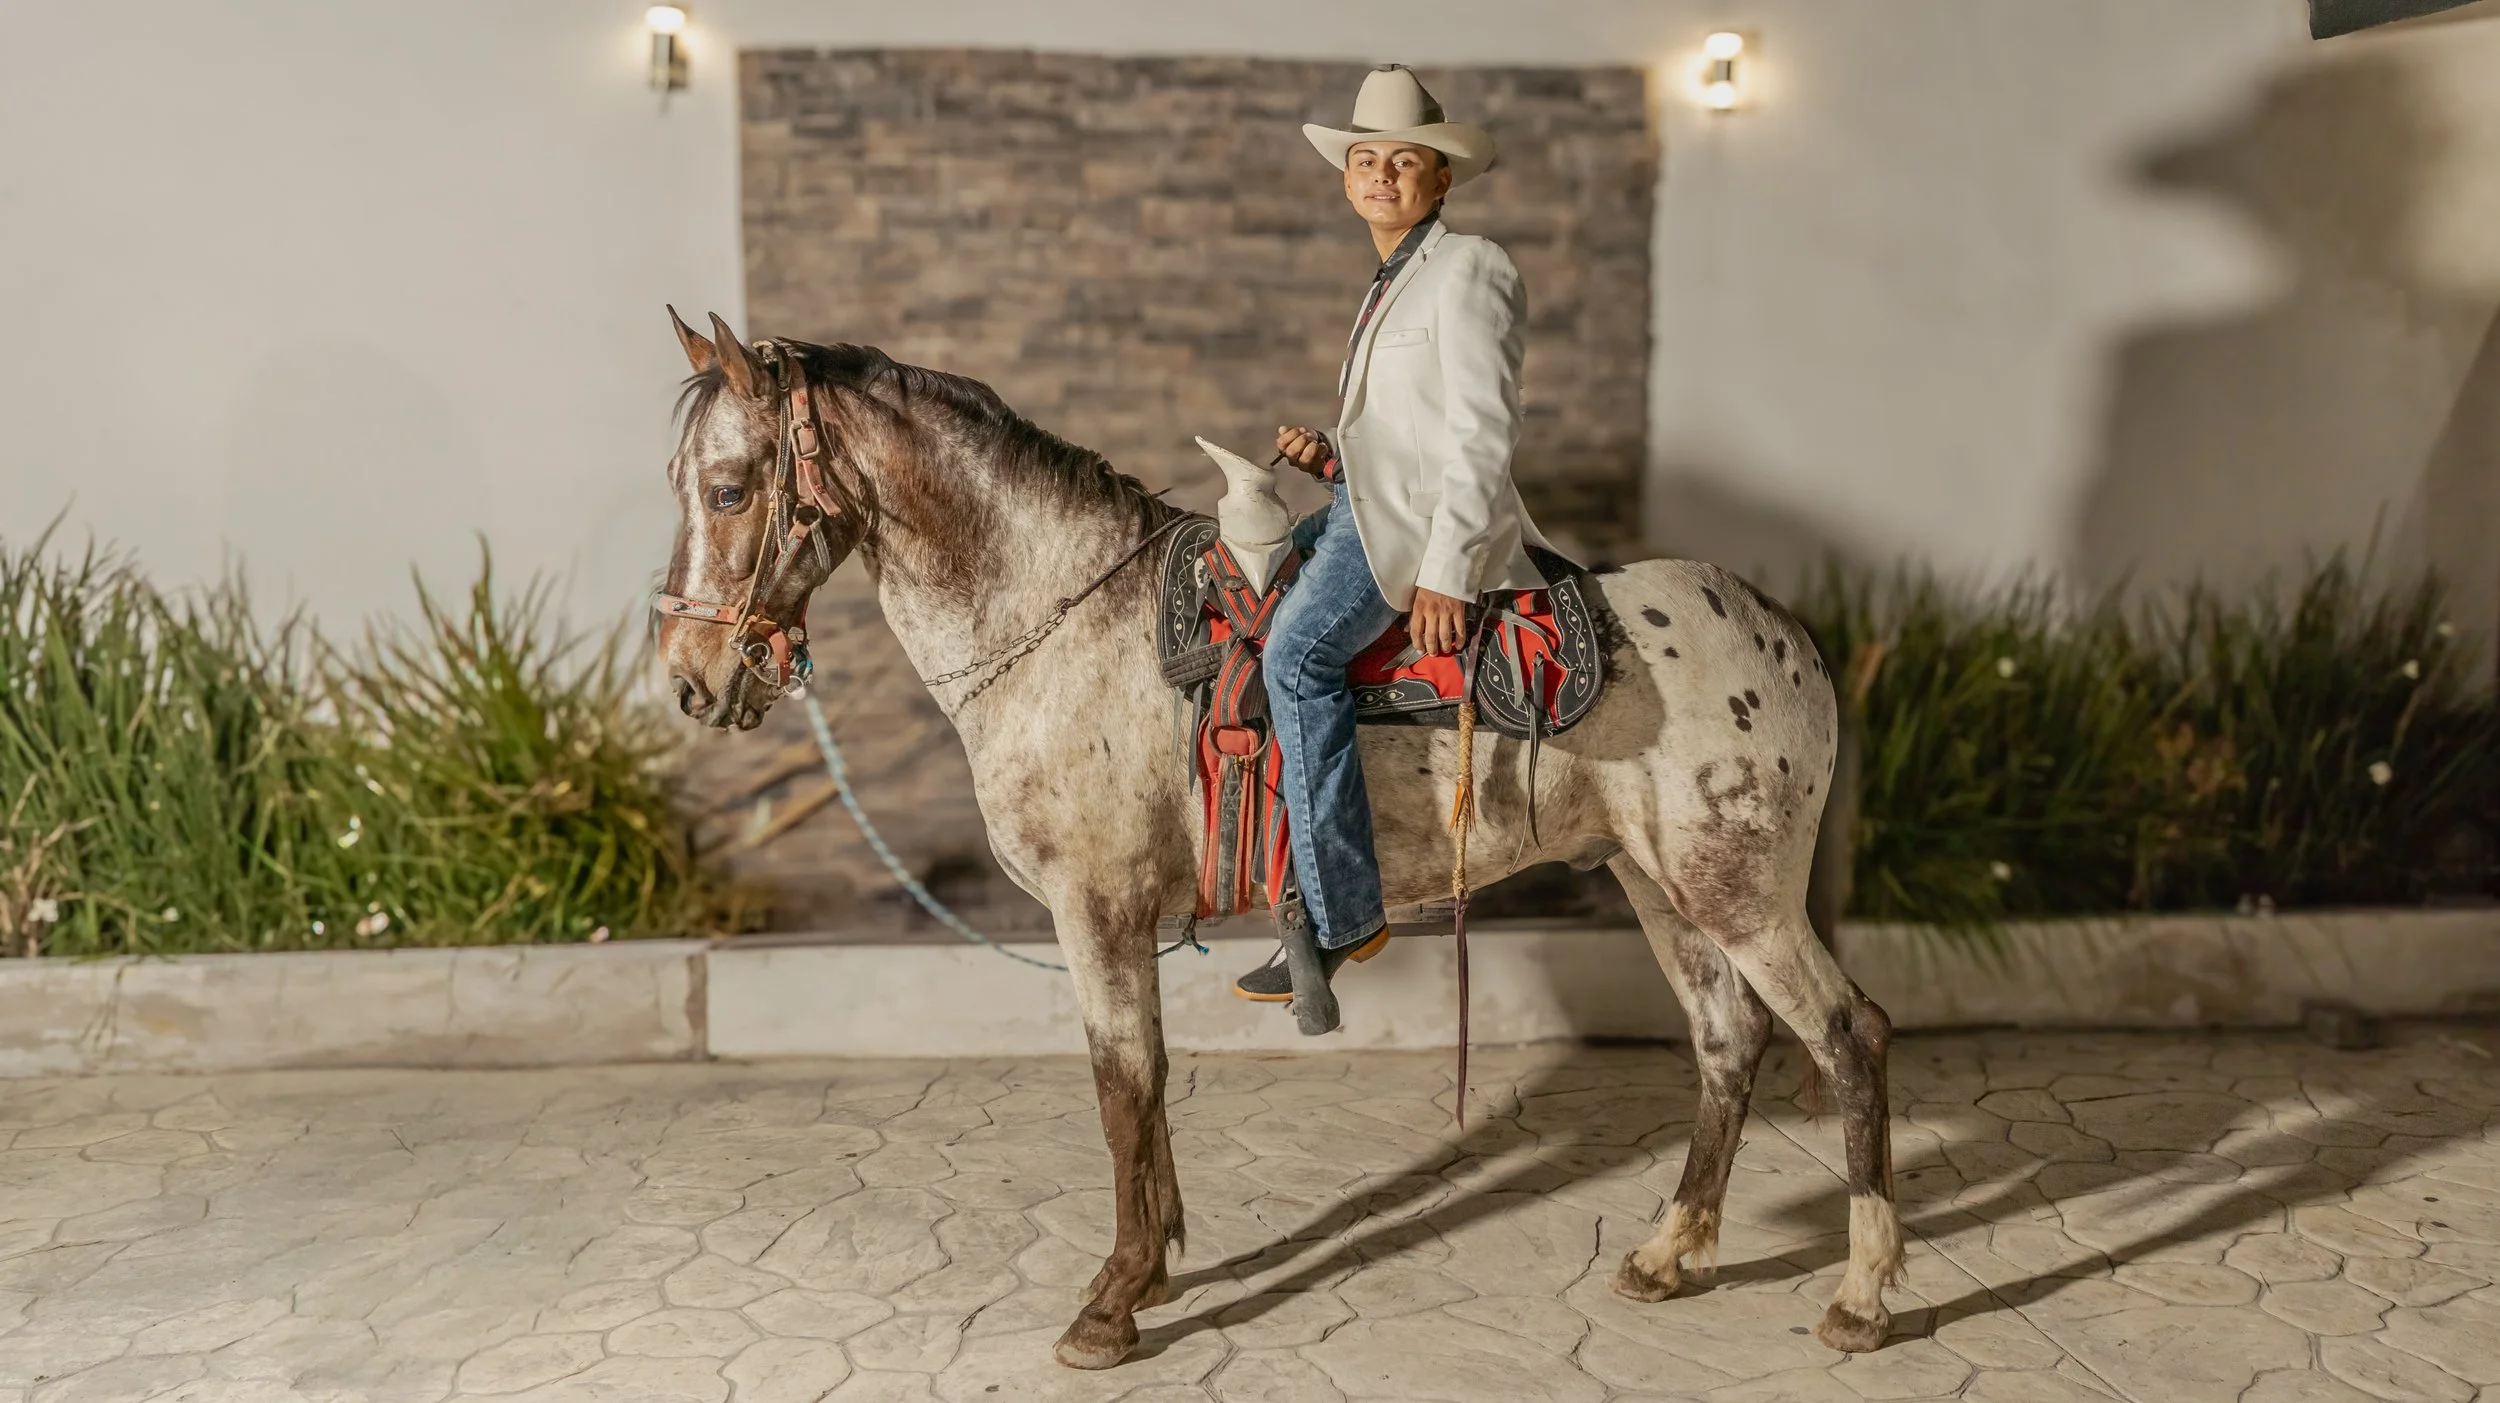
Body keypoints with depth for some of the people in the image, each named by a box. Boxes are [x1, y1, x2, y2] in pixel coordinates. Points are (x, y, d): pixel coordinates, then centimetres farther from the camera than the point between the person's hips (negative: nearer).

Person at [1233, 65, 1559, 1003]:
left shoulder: (1468, 269, -6)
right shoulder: (1389, 288, 22)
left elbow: (1482, 432, -16)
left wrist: (1446, 572, -24)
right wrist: (1328, 456, 7)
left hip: (1429, 511, -10)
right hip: (1370, 500, 10)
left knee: (1298, 650, -29)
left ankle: (1340, 914, -27)